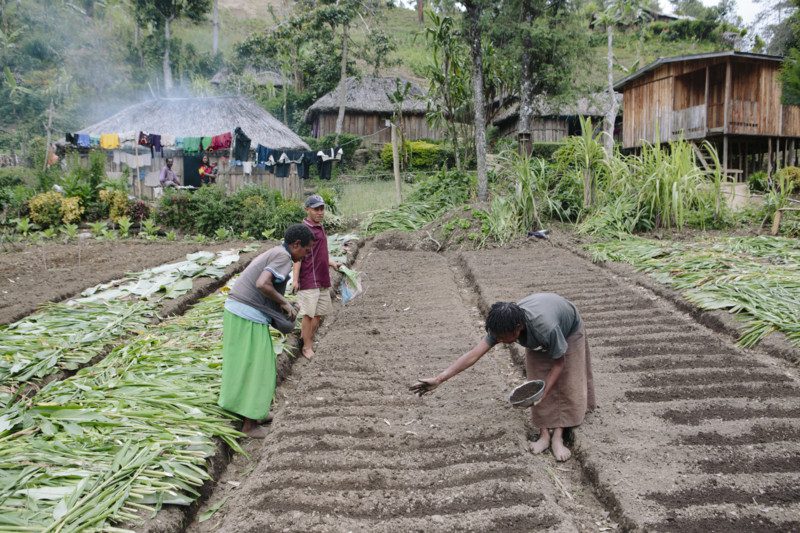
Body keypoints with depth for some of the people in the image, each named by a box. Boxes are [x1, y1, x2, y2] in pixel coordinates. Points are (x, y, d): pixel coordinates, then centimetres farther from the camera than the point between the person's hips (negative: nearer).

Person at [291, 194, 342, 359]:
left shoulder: (320, 228, 14)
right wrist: (295, 279, -21)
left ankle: (308, 338, 30)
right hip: (308, 281, -9)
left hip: (323, 279, 9)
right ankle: (307, 347, 11)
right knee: (308, 314, -1)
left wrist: (332, 263, 18)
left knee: (320, 313, 14)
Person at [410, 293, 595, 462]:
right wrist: (438, 379, -42)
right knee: (538, 381, -4)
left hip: (569, 331, -3)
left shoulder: (546, 328, -48)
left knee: (567, 383, -5)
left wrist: (543, 393, -36)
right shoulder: (503, 325, -35)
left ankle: (558, 437, 2)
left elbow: (559, 363, -30)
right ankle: (544, 433, 4)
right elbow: (474, 354, -37)